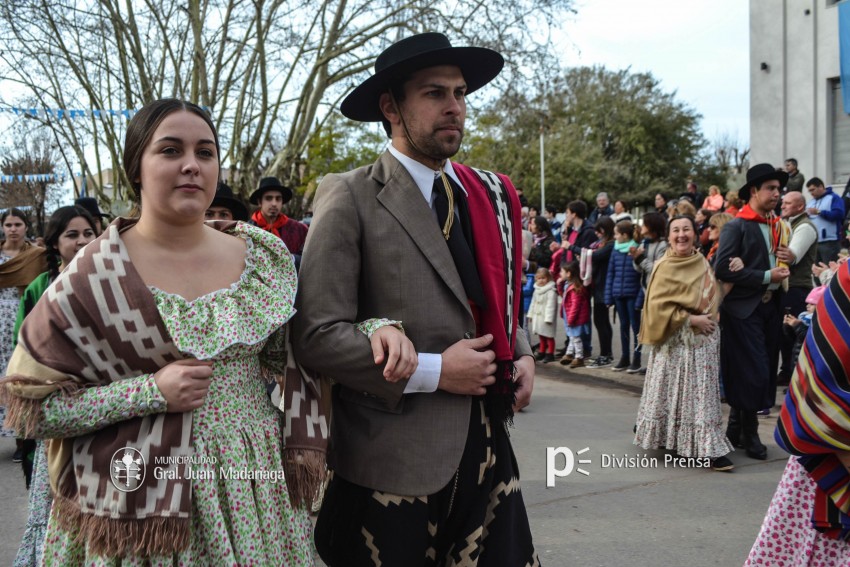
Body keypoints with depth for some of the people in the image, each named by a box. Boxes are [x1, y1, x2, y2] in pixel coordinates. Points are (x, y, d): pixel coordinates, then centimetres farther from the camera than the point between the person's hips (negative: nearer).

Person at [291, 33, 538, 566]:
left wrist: (522, 355, 3)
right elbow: (318, 335, -14)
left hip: (488, 445, 6)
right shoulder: (351, 199, -9)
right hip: (394, 459, -5)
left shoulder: (490, 195, 11)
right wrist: (433, 372, -16)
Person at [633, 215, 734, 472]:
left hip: (704, 338, 6)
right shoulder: (664, 267, -10)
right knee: (676, 393, -3)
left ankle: (709, 448, 14)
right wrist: (690, 319, -18)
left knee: (702, 392, 8)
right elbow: (657, 306, -17)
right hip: (676, 340, -6)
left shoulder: (702, 262, 8)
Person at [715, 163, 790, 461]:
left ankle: (735, 430, 22)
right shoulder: (736, 226, -9)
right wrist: (766, 277, -17)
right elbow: (722, 269, -17)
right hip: (743, 310, -7)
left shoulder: (777, 227, 13)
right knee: (752, 372, -7)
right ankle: (749, 433, 9)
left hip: (770, 307, 7)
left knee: (765, 372, 10)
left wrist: (783, 270, 2)